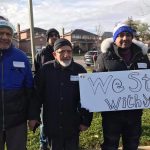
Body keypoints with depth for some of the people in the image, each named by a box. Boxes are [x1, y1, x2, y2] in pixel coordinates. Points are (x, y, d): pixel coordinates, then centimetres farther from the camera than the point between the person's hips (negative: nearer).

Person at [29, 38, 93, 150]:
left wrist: (86, 120, -1)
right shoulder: (46, 69, -7)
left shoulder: (80, 70, -6)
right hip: (52, 124, 0)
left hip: (73, 124, 0)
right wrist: (34, 116, -1)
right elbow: (37, 95, -1)